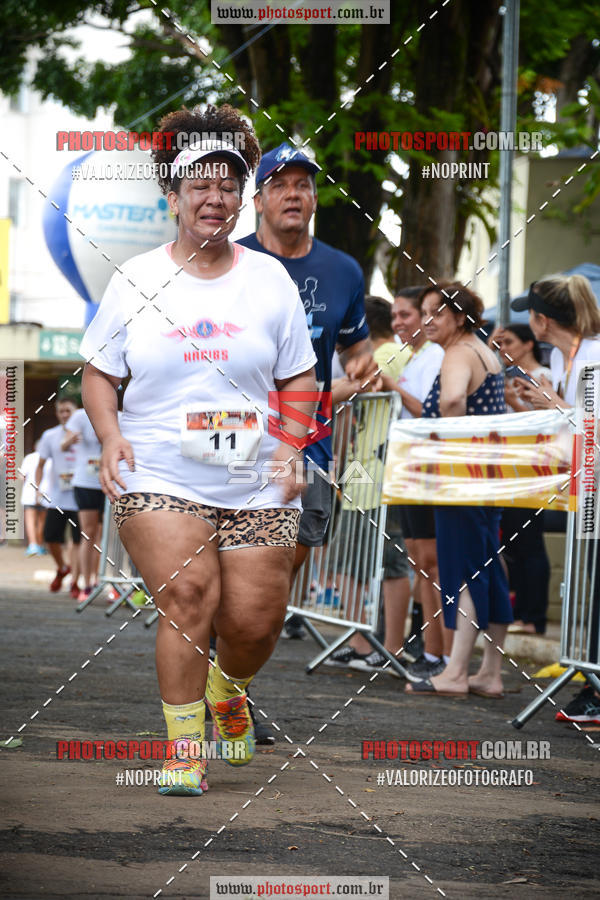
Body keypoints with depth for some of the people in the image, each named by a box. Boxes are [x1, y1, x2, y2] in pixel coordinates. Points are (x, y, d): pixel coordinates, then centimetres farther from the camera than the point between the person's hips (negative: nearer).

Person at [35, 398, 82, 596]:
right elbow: (40, 465, 12)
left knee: (77, 541, -4)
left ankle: (74, 582, 2)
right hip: (56, 498, 2)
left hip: (79, 497, -2)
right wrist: (37, 489, 1)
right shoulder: (50, 436, 5)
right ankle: (62, 568, 30)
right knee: (51, 538, 2)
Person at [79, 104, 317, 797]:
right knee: (188, 597, -19)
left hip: (255, 484, 2)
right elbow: (98, 373, 9)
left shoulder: (270, 280, 7)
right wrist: (110, 438, -8)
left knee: (256, 621, 0)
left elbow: (299, 377, 13)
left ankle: (227, 688, 36)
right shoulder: (135, 280, 3)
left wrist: (291, 445, -3)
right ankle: (183, 748, -6)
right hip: (158, 477, -2)